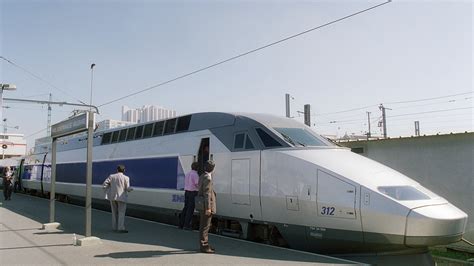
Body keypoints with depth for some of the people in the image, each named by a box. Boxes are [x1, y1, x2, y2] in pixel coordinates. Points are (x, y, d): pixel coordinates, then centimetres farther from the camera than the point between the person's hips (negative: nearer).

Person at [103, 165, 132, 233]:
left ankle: (115, 227, 16)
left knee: (114, 213, 13)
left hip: (112, 197, 4)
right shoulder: (126, 178, -7)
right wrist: (130, 189, 11)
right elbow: (128, 188, -10)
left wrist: (108, 189, 14)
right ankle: (121, 228, -4)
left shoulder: (111, 176, 2)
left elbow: (104, 184, -3)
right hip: (121, 197, -4)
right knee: (121, 213, 0)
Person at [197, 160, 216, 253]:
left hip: (202, 206, 10)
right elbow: (207, 194, -22)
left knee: (204, 226, 16)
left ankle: (204, 244, 25)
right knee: (205, 226, -3)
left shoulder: (202, 176, 10)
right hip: (206, 206, -10)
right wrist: (208, 208, -21)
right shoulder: (207, 178, -19)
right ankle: (204, 246, 4)